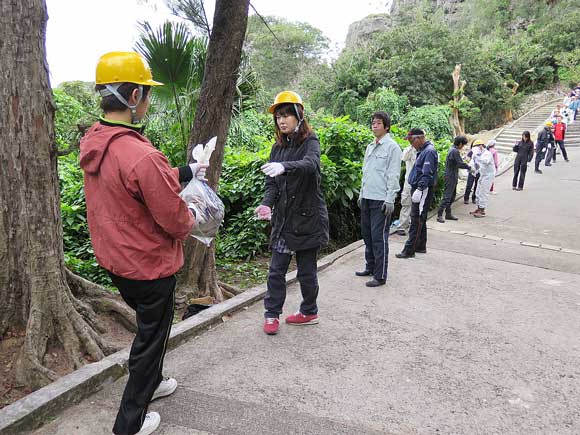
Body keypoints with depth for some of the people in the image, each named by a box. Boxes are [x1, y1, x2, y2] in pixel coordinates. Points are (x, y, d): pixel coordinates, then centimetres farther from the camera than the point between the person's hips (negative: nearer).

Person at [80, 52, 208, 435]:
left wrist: (186, 172, 13)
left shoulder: (93, 143, -2)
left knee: (149, 325, 29)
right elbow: (174, 219, -24)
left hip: (115, 259, 9)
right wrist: (190, 219, -2)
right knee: (152, 336, 13)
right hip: (149, 265, -8)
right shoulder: (141, 156, -31)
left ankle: (149, 382, 51)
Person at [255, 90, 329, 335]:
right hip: (283, 218, 5)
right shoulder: (278, 147, 10)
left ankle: (309, 312, 27)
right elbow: (272, 182, 4)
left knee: (306, 271, 7)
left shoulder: (310, 142, -6)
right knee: (276, 270, 5)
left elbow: (311, 164, -30)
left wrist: (284, 166, -49)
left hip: (307, 217, -5)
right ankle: (272, 314, 18)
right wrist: (267, 204, -17)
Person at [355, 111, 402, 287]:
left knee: (379, 237, -6)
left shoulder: (392, 146, -6)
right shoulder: (370, 147, 17)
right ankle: (370, 267, 27)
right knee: (367, 234, 13)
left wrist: (390, 199, -16)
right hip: (367, 198, 8)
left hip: (381, 199, -8)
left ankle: (380, 276, 2)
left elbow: (393, 175, -12)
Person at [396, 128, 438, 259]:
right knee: (419, 219, 16)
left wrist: (420, 189, -26)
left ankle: (409, 250, -5)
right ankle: (421, 246, 26)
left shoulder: (429, 151, -13)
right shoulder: (422, 151, 17)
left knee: (417, 220, -7)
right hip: (418, 188, 10)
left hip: (423, 190, -10)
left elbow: (427, 174, -21)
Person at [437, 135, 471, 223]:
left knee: (452, 196, 14)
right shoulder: (455, 151, -17)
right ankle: (439, 215, -10)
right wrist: (469, 167, -6)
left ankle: (448, 214, 20)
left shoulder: (453, 150, 15)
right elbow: (460, 164, -21)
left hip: (452, 177, 10)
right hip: (451, 177, -10)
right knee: (447, 196, -11)